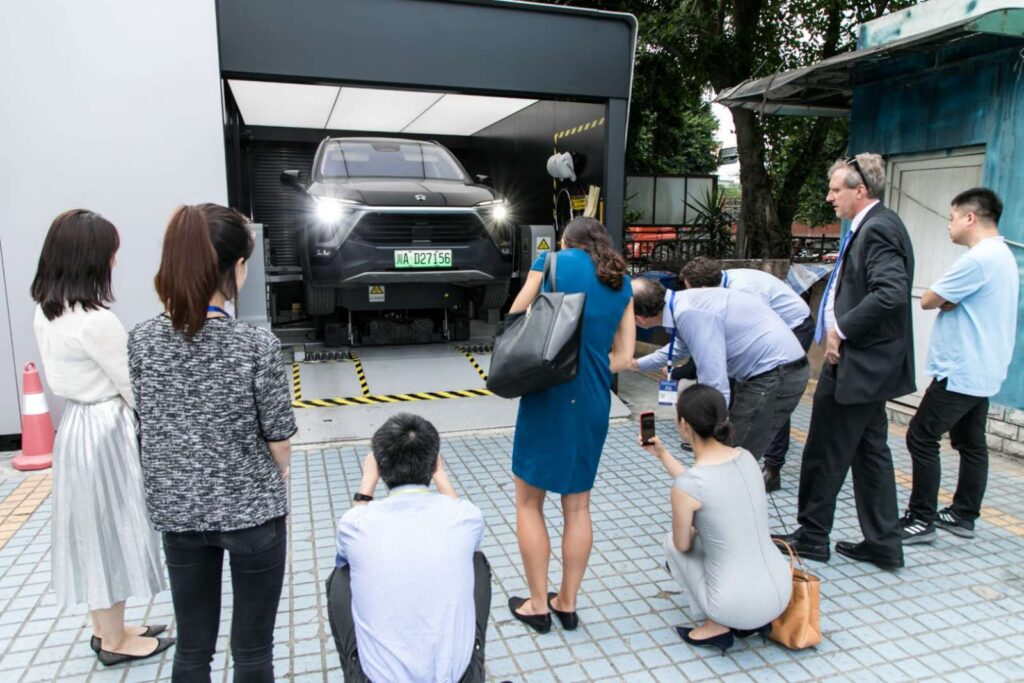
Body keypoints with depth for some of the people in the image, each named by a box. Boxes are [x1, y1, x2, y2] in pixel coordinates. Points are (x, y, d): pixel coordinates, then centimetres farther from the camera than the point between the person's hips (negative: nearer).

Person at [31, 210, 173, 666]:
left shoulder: (46, 313, 3)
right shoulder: (96, 320, -24)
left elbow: (67, 373, 11)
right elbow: (134, 386, -17)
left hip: (74, 423, 9)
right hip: (104, 429, -9)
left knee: (90, 528, 19)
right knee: (110, 528, 6)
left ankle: (107, 627, 35)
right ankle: (114, 640, 23)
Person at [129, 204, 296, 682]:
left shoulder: (142, 340, -7)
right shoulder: (256, 344, -20)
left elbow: (152, 430, 2)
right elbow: (279, 442, -11)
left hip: (177, 513, 4)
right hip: (251, 511, -4)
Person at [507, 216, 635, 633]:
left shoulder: (553, 262, 0)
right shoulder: (622, 283, 12)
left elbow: (514, 321, 3)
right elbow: (623, 357, 8)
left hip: (549, 396, -4)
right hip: (595, 402, 5)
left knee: (528, 503, 10)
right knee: (578, 505, 16)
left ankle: (538, 605, 18)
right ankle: (567, 602, 26)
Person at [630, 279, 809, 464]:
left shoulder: (689, 314, -25)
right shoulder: (683, 302, 6)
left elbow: (713, 380, -28)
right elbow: (679, 347, 28)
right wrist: (638, 363, 42)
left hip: (776, 374, -10)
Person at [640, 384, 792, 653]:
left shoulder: (684, 486, -20)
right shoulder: (746, 457, 0)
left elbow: (683, 545, -2)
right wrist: (661, 454, 22)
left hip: (737, 607, -6)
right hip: (783, 593, 6)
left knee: (672, 543, 17)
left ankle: (717, 626, 13)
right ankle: (757, 620, 20)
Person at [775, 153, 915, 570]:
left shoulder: (878, 229, -17)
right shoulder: (873, 226, 14)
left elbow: (891, 293, -29)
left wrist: (842, 329, -22)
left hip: (857, 364, -11)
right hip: (867, 363, 11)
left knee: (825, 454, 2)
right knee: (870, 452, 16)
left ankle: (811, 536, 17)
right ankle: (883, 543, 26)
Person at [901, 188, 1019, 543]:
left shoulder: (978, 259, -20)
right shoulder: (1004, 256, 14)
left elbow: (928, 300, -14)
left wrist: (945, 298, 3)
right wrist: (949, 299, -4)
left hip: (960, 371, -10)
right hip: (983, 371, 10)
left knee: (922, 438, -6)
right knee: (971, 443, 15)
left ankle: (922, 520, -1)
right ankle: (963, 515, 25)